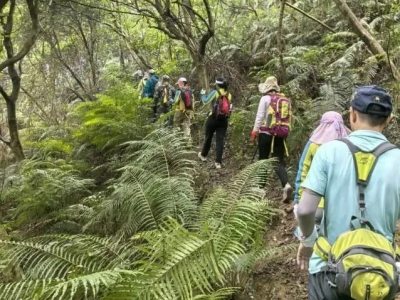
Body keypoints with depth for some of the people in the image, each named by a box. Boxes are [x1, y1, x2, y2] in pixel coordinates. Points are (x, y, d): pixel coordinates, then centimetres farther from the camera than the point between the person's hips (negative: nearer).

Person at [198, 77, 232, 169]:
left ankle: (203, 155, 36)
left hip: (213, 119, -3)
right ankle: (218, 162, -5)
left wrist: (203, 94, 13)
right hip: (224, 120, 3)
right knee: (220, 140, 1)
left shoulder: (215, 92, -6)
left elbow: (205, 101, -5)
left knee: (208, 138, 16)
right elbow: (229, 107, 12)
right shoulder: (229, 95, 6)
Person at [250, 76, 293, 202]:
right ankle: (286, 185, -20)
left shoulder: (265, 98, -2)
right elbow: (288, 118, 14)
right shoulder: (285, 100, 13)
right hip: (281, 134, 4)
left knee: (263, 160, 9)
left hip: (266, 133, -4)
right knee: (279, 162, 3)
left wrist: (254, 132, -4)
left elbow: (260, 116, -7)